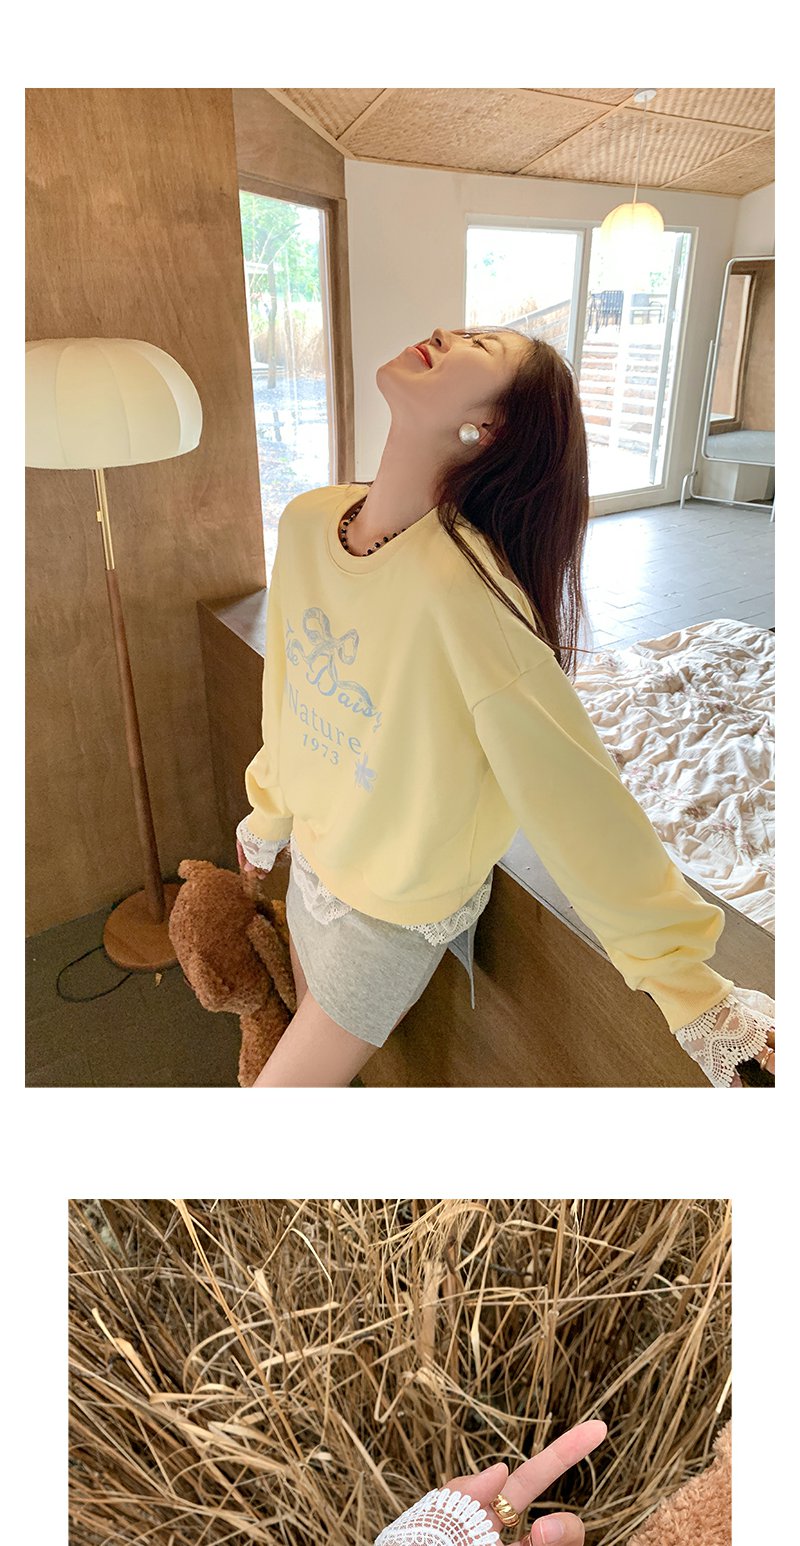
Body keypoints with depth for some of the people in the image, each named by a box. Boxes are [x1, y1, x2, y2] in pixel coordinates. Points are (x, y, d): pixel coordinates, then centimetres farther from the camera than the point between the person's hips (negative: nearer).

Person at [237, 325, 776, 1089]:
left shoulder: (464, 590, -35)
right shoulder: (306, 522, -13)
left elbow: (579, 800, -28)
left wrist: (695, 996, -19)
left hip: (393, 911, -6)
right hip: (312, 857, 6)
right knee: (315, 1043, 30)